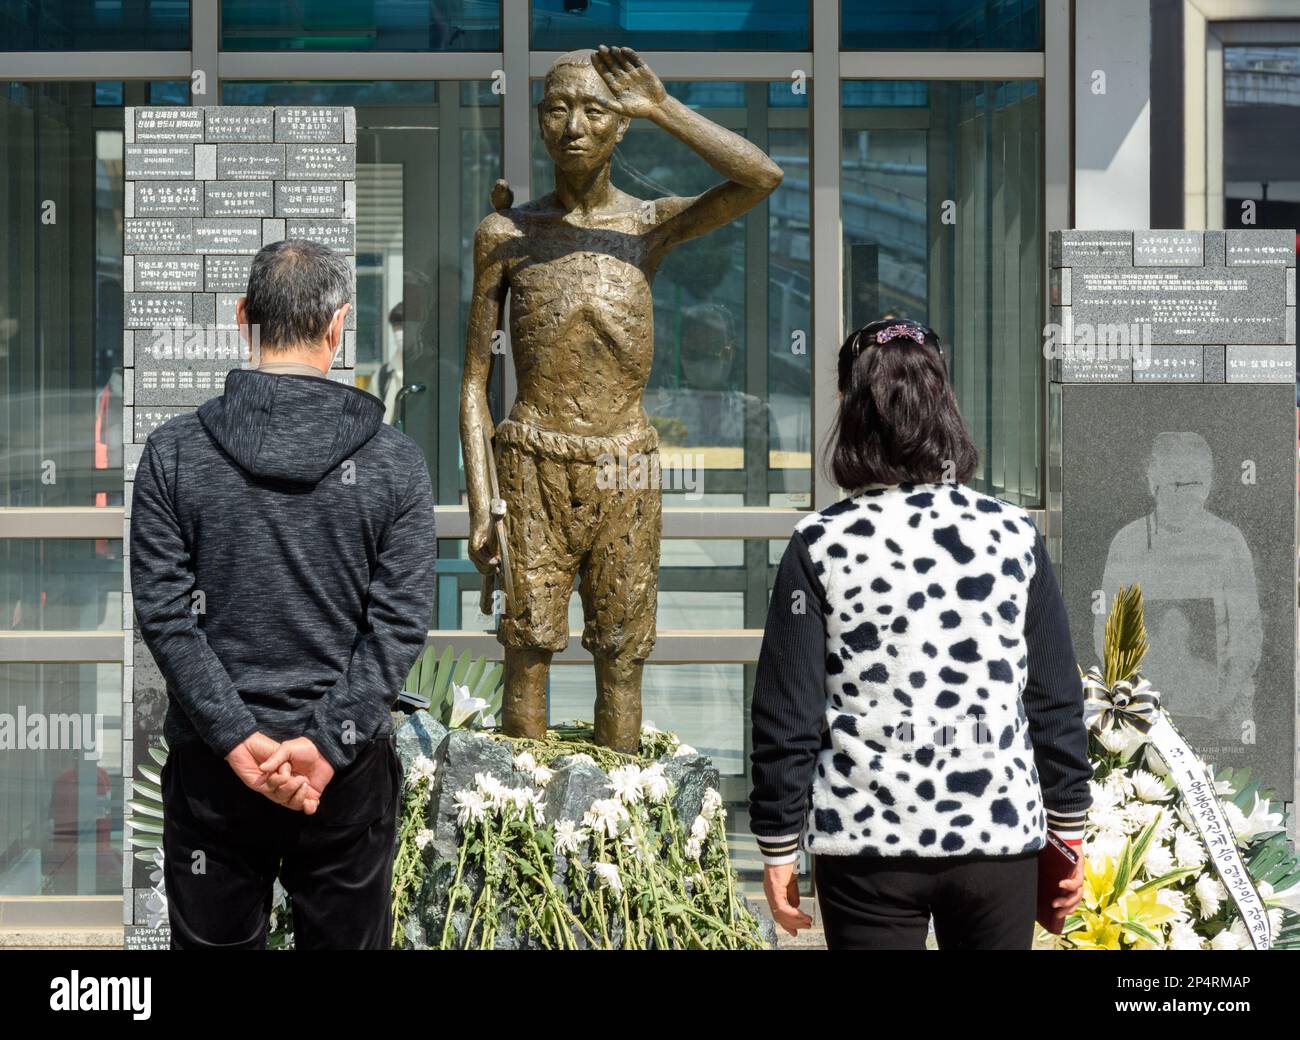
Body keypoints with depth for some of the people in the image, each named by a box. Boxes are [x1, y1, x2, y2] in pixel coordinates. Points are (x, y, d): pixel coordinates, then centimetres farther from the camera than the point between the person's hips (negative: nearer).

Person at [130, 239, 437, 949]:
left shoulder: (174, 452, -5)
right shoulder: (394, 460, -6)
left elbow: (164, 611, -10)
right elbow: (400, 624, -11)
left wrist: (237, 739, -11)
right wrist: (326, 744, -13)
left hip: (212, 760, 1)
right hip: (349, 770, 0)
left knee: (214, 942, 13)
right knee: (345, 938, 14)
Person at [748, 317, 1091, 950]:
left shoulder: (821, 546, -5)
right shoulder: (1013, 534, 0)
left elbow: (786, 714, -5)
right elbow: (1058, 701, 4)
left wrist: (778, 846, 4)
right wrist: (1067, 827, 14)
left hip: (866, 843, -1)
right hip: (999, 837, 2)